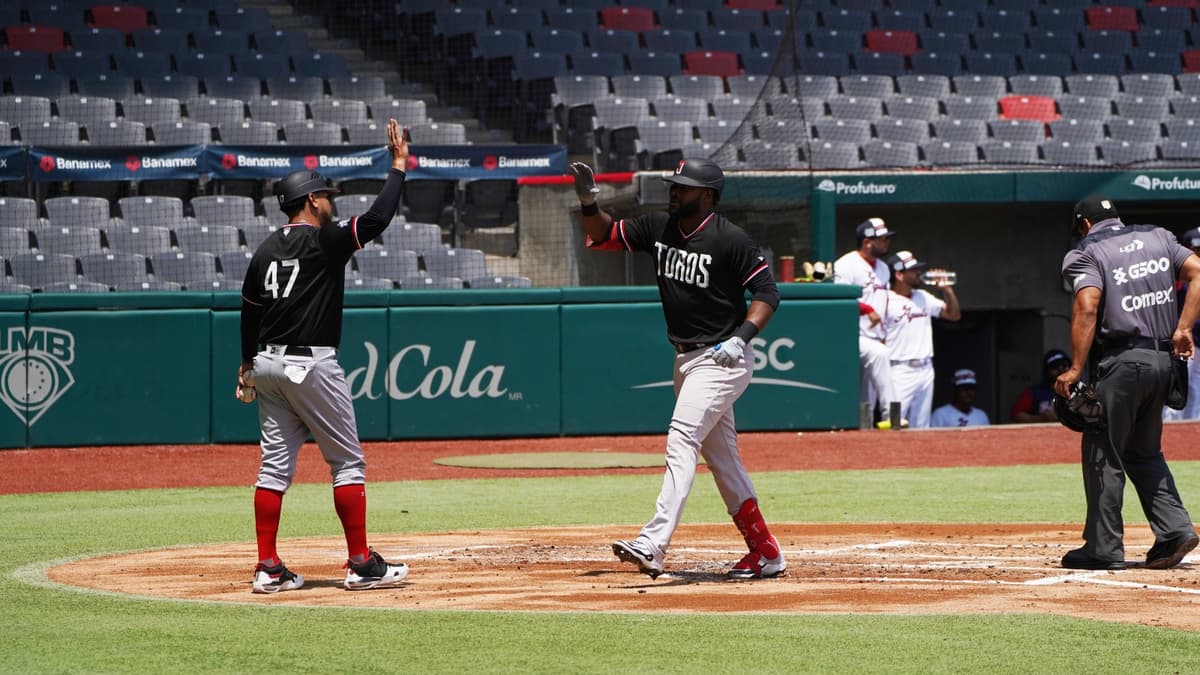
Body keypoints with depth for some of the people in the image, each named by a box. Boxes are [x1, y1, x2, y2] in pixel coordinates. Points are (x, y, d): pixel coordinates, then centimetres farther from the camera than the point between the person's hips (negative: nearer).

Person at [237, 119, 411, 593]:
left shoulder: (266, 250, 12)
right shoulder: (325, 241, -9)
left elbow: (249, 310, 19)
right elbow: (376, 219, -19)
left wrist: (248, 365, 31)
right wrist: (399, 166, -9)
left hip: (268, 363, 7)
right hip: (310, 365, -7)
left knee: (275, 463, 7)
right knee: (348, 462, 0)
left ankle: (268, 568, 3)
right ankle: (362, 565, 0)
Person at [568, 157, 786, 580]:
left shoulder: (729, 239, -14)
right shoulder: (659, 228, 6)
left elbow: (767, 292, -12)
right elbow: (604, 236, 12)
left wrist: (742, 336, -26)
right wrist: (589, 203, -6)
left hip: (722, 359, -9)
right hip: (686, 358, 9)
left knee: (682, 439, -21)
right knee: (720, 454, 12)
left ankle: (653, 545, -31)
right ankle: (765, 553, 20)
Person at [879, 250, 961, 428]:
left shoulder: (923, 297, 13)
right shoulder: (887, 301, -9)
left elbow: (954, 315, 19)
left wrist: (948, 290, 3)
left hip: (925, 370, 7)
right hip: (900, 372, -7)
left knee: (921, 425, 10)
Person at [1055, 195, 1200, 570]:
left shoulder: (1086, 254, -3)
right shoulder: (1158, 238, 16)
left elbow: (1088, 306, -18)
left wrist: (1076, 369, -20)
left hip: (1120, 362, -6)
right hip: (1163, 358, 6)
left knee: (1102, 454, 1)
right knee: (1144, 452, 19)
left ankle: (1104, 549, 1)